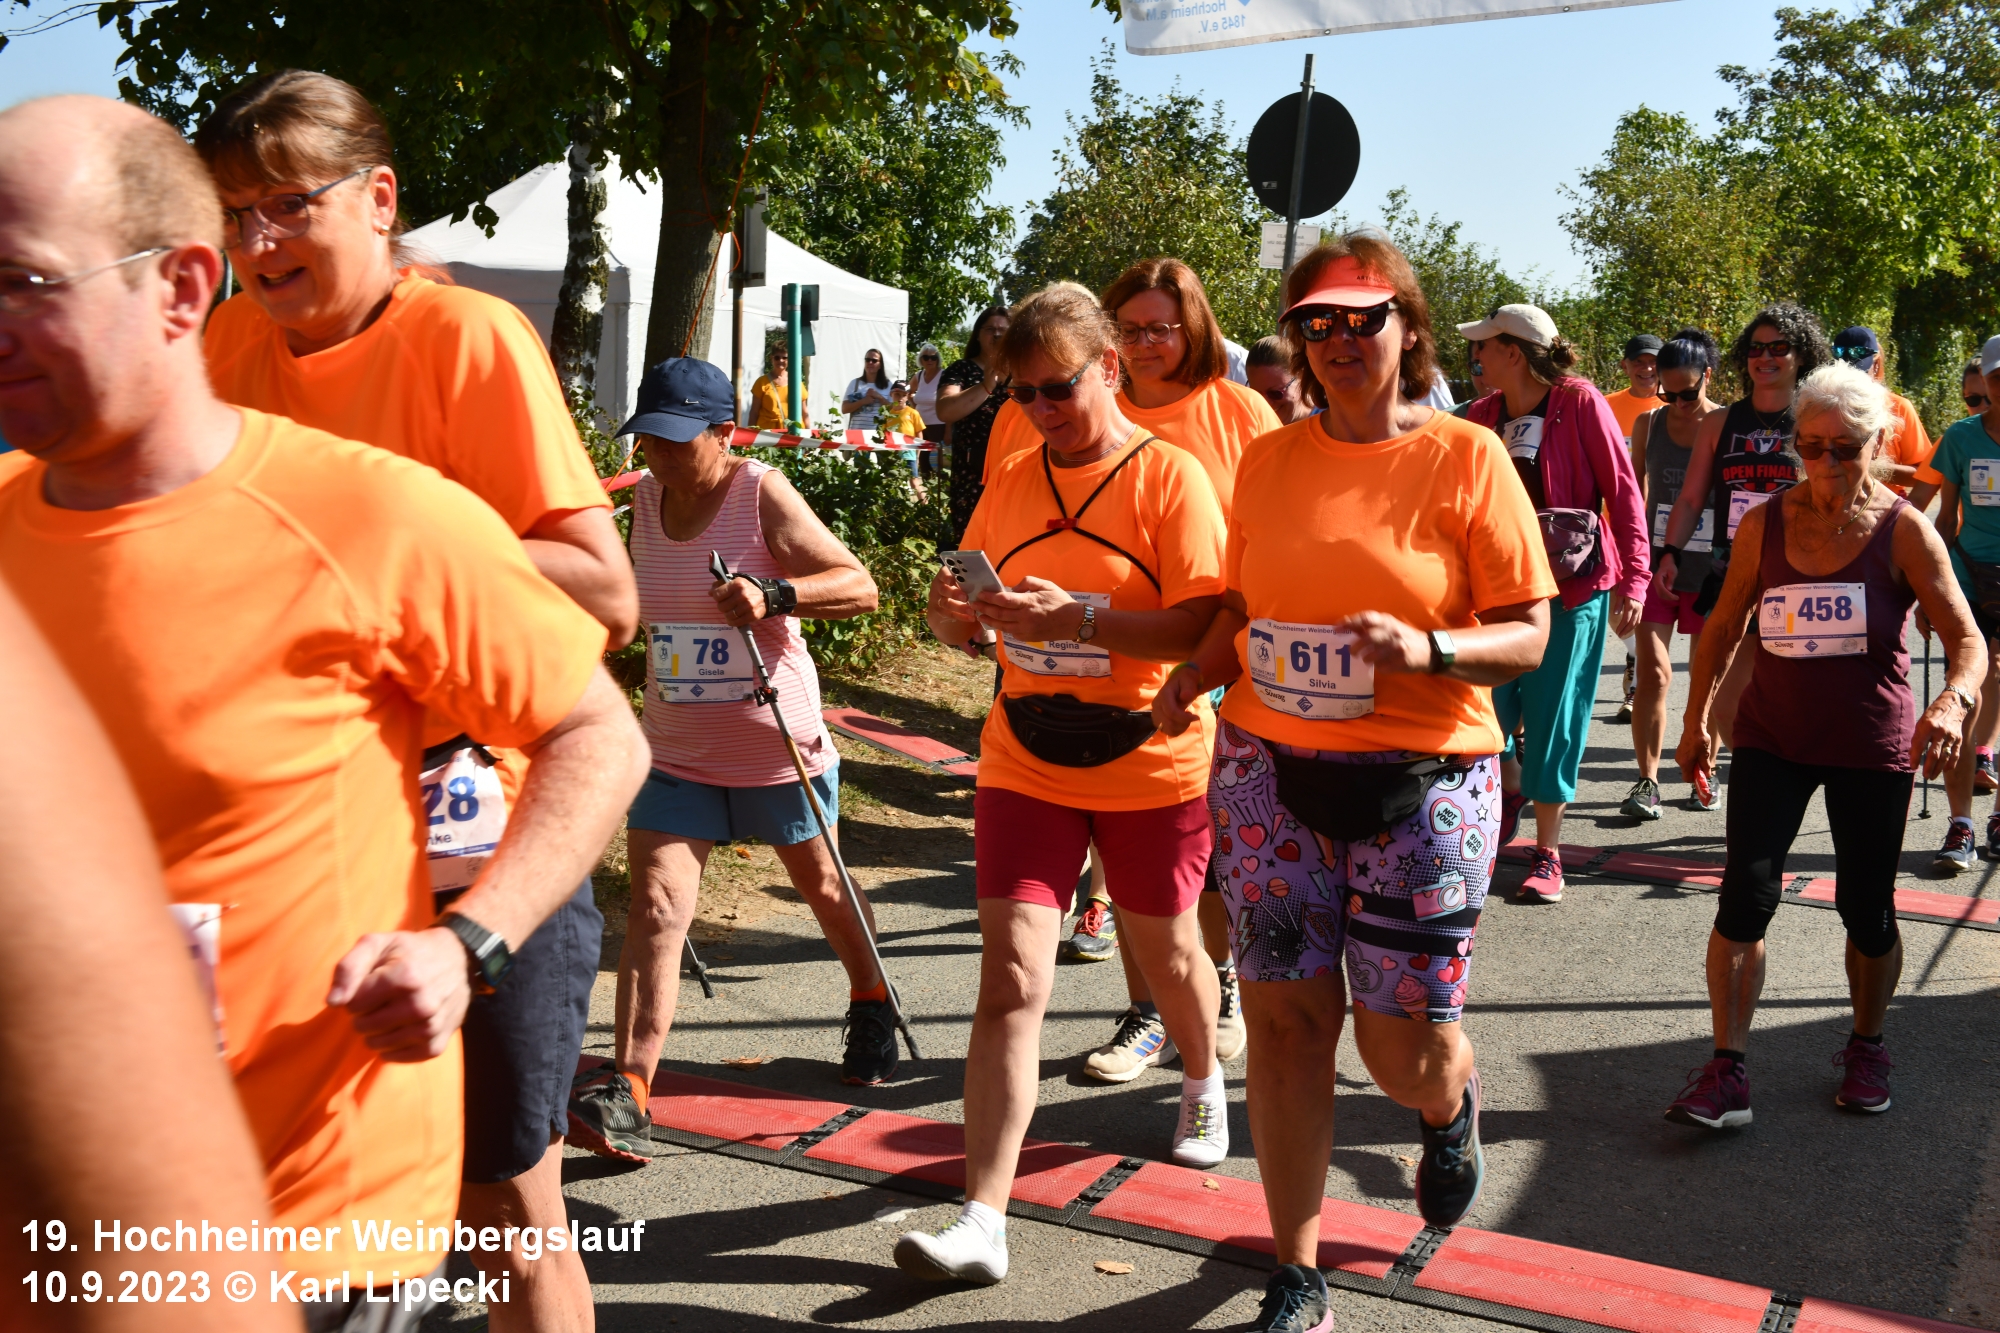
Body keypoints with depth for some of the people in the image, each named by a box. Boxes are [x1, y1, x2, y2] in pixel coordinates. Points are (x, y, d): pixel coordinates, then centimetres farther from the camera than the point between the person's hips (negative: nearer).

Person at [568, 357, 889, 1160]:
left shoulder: (762, 495, -15)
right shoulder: (645, 500, 2)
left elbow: (860, 587, -21)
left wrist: (774, 595, -35)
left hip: (779, 749, -3)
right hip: (676, 753, 3)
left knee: (822, 889, 18)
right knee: (655, 908, -11)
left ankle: (870, 1004, 45)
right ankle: (626, 1097, -13)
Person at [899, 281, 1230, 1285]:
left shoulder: (1171, 478, -11)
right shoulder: (1010, 484, 4)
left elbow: (1203, 629, -20)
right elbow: (961, 629, 9)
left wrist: (1075, 617, -30)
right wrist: (953, 607, -15)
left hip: (1151, 768, -3)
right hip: (1025, 768, 3)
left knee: (1167, 955, 19)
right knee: (1010, 980, -6)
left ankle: (1202, 1084, 52)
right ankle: (982, 1222, -3)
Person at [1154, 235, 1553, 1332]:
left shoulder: (1465, 457, -3)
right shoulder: (1268, 460, 9)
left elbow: (1528, 634, -4)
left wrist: (1427, 648, -22)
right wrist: (1193, 675, -2)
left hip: (1420, 783, -3)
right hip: (1269, 770, 3)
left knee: (1404, 1049, 3)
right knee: (1285, 1017, 4)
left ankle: (1451, 1107, 44)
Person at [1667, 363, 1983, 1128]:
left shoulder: (1904, 532, -8)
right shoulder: (1764, 526, -2)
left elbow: (1966, 639, -12)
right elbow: (1724, 626, 10)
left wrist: (1953, 700, -33)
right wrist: (1696, 720, 9)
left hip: (1872, 748, -1)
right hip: (1772, 739, 1)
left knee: (1867, 910, 9)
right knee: (1746, 893, -11)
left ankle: (1866, 1048, 34)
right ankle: (1727, 1071, -5)